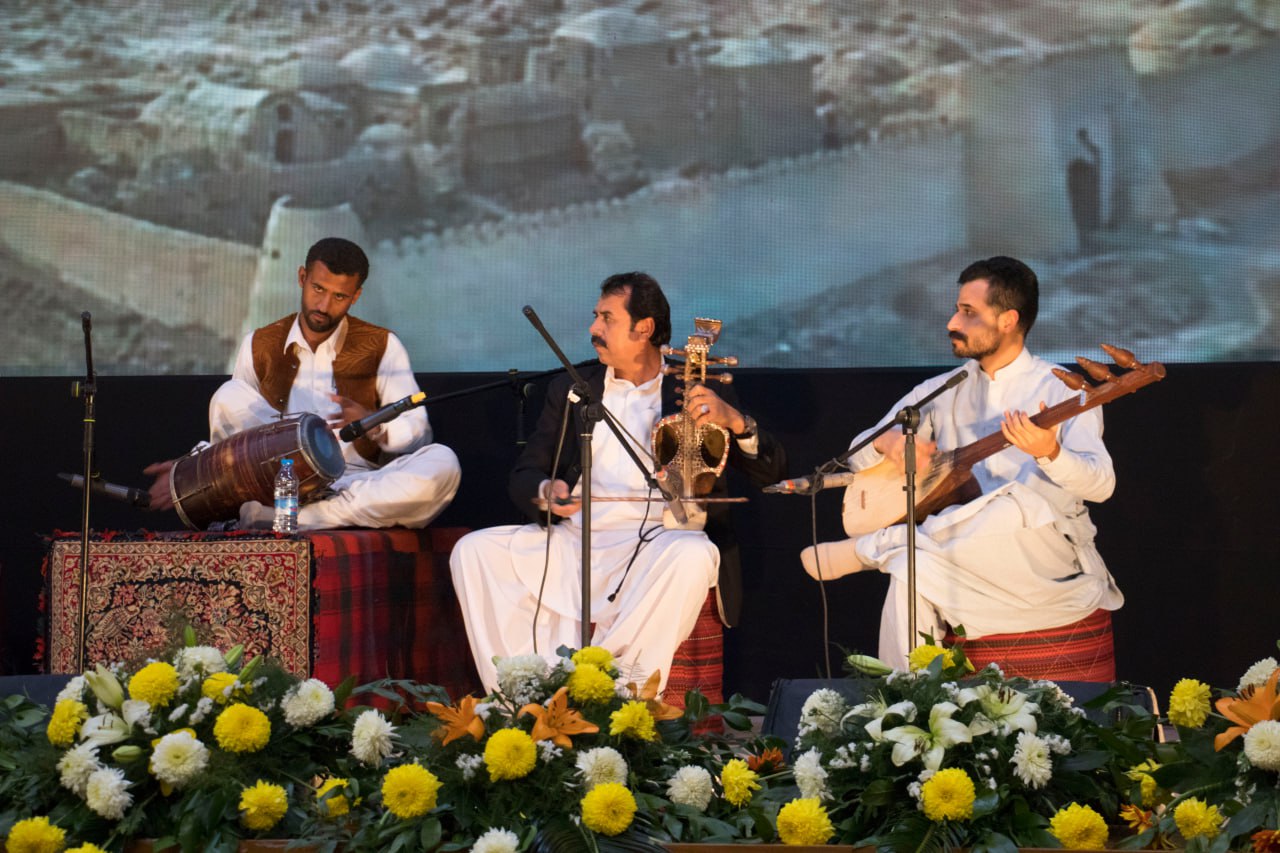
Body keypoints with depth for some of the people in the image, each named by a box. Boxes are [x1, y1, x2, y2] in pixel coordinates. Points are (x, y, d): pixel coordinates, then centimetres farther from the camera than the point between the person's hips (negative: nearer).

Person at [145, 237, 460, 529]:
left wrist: (372, 424, -19)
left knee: (441, 463, -32)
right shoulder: (260, 346, 14)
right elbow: (232, 428, 19)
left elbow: (416, 432, 2)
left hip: (356, 485, -1)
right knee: (230, 396, -19)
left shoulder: (381, 347, 8)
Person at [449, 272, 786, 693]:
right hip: (573, 541, 3)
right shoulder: (569, 390, 19)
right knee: (473, 551, -18)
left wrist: (735, 421, -17)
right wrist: (545, 492, -10)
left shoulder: (695, 394, 10)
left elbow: (770, 470, 4)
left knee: (692, 555, -37)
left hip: (654, 543, -3)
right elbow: (523, 475, 15)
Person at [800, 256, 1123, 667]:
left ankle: (873, 548, -20)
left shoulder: (1063, 391, 0)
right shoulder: (944, 391, 16)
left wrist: (1050, 453, -35)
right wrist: (887, 442, -8)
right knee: (913, 570, -31)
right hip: (967, 565, 3)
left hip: (1048, 566, -3)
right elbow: (858, 457, 17)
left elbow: (1100, 485, -14)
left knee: (1021, 502, -34)